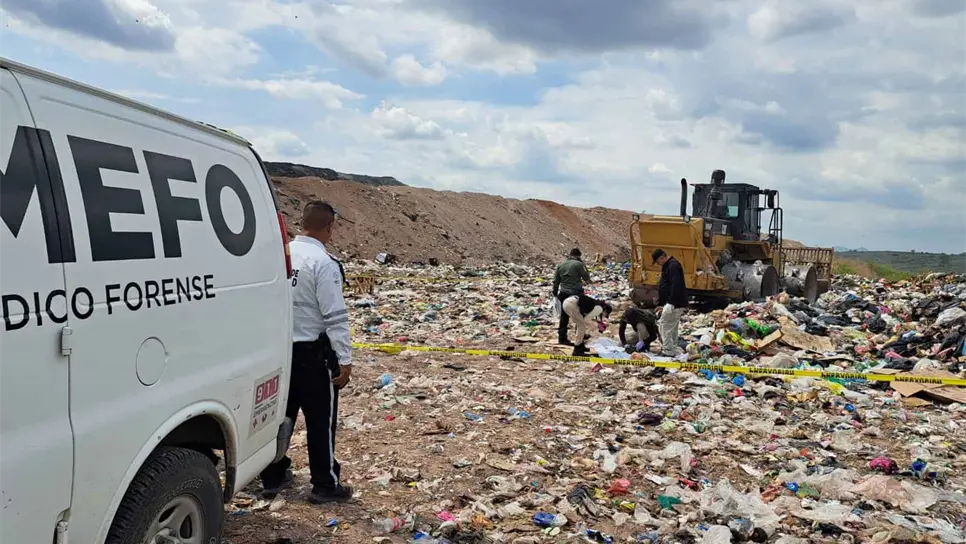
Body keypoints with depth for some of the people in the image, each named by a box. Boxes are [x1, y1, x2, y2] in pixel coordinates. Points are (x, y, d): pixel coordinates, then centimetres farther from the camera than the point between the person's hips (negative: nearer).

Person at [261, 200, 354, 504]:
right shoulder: (323, 263, -17)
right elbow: (335, 317, -18)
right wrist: (345, 360, -13)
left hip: (280, 348, 7)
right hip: (312, 351, -6)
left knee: (280, 413, 17)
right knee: (320, 419, 6)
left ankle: (273, 479, 29)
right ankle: (325, 486, 16)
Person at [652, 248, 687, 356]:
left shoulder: (673, 265, -16)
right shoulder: (667, 266, 18)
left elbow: (676, 286, -26)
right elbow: (664, 286, 24)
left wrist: (670, 303, -28)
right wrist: (660, 304, 25)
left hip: (675, 304, -11)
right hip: (673, 304, 11)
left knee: (665, 326, -8)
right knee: (672, 327, 14)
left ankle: (668, 351, -5)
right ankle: (673, 350, 20)